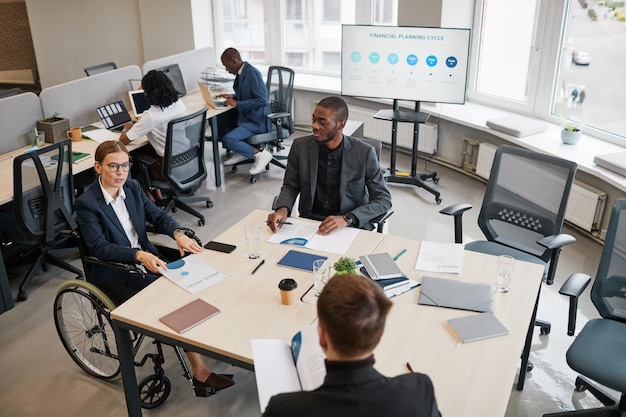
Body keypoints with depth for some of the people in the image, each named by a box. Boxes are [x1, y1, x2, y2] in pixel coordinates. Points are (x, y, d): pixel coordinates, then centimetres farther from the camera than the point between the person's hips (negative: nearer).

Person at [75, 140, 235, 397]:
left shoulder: (132, 187, 3)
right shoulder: (86, 204, -14)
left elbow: (157, 216, 5)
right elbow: (99, 248, -20)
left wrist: (178, 233, -16)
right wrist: (138, 255, -35)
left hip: (146, 256, 6)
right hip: (114, 273, -6)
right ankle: (200, 371, -16)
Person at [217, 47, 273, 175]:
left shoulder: (252, 73, -21)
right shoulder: (241, 73, 6)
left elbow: (263, 100, -27)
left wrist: (237, 104, -22)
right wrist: (232, 97, 3)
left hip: (256, 120, -10)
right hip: (243, 114, 10)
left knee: (228, 139, -22)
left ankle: (260, 154, -6)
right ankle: (239, 152, 13)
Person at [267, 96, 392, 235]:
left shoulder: (364, 153, -9)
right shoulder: (300, 146, -2)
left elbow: (384, 199, -6)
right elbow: (290, 186, 8)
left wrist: (347, 219, -21)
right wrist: (283, 209, -15)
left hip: (350, 226, -2)